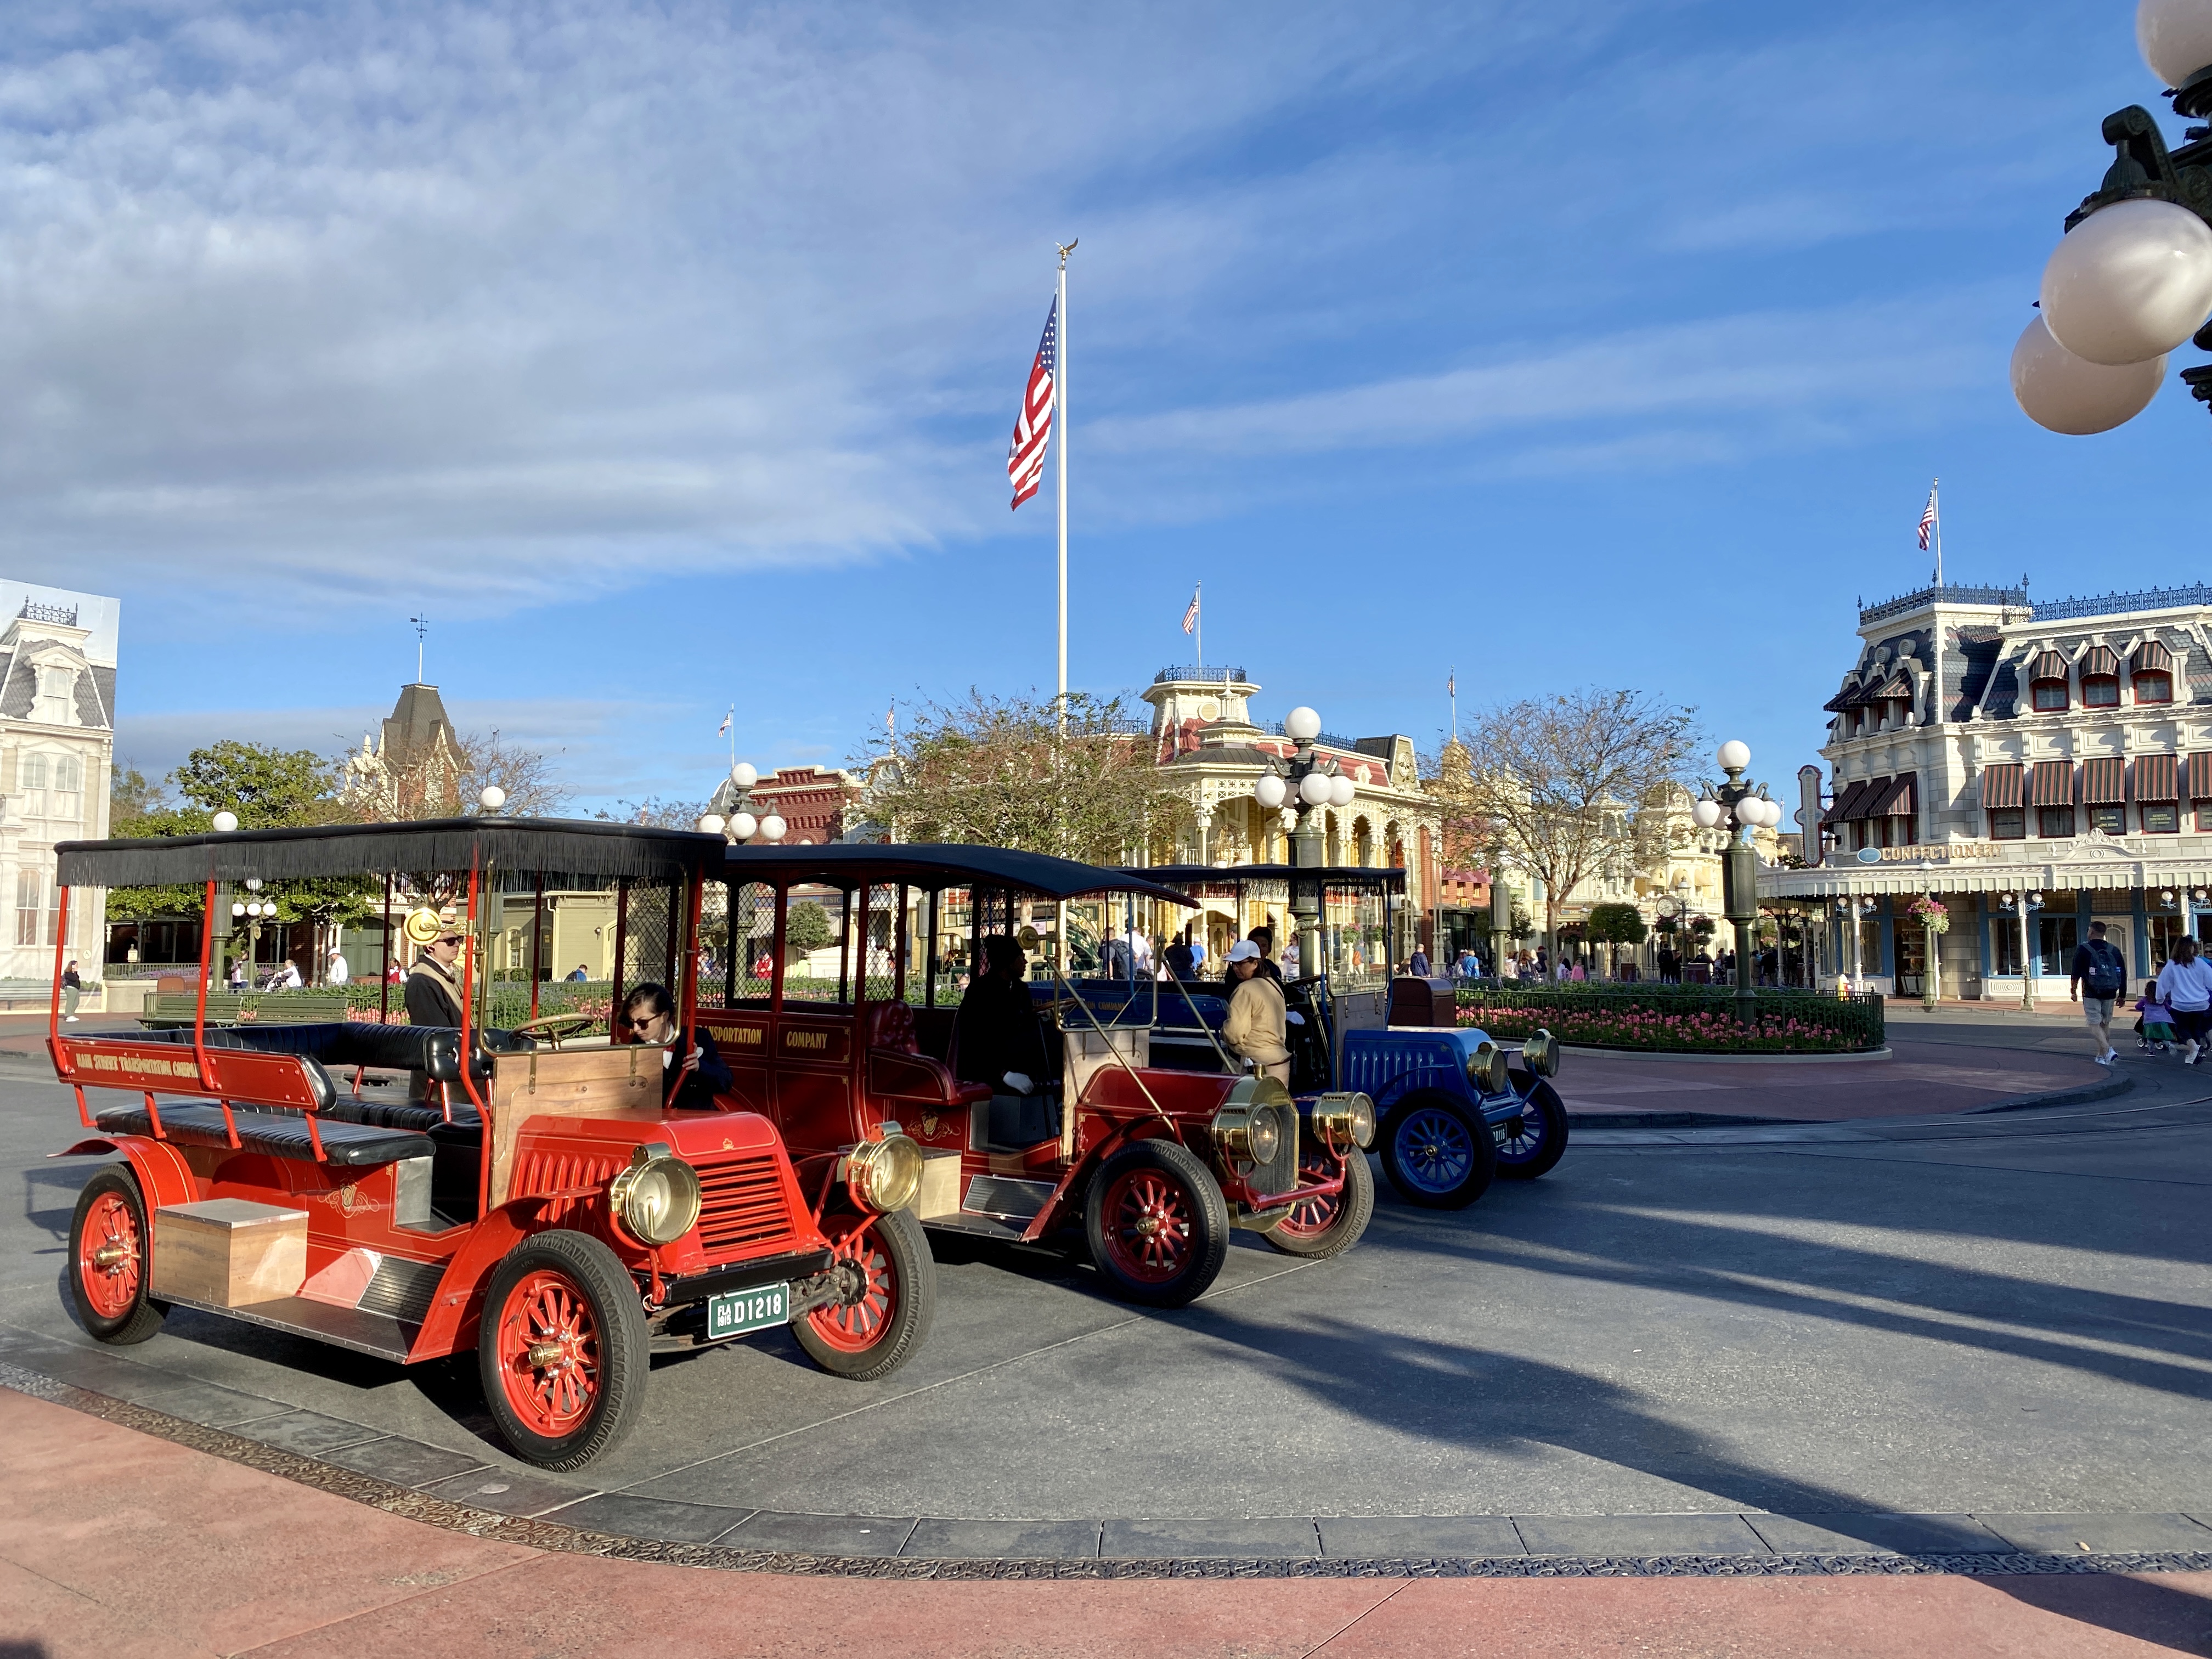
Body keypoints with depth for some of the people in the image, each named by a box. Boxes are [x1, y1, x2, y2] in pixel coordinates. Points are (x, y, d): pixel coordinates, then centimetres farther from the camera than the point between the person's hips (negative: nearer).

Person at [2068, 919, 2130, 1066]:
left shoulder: (2083, 949, -6)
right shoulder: (2114, 950, 7)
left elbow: (2076, 972, -8)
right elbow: (2123, 974, 9)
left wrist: (2073, 991, 2)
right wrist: (2122, 995, 16)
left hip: (2091, 994, -4)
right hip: (2109, 994, 5)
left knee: (2095, 1024, -2)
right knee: (2105, 1024, 15)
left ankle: (2108, 1050, -22)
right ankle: (2102, 1056, 20)